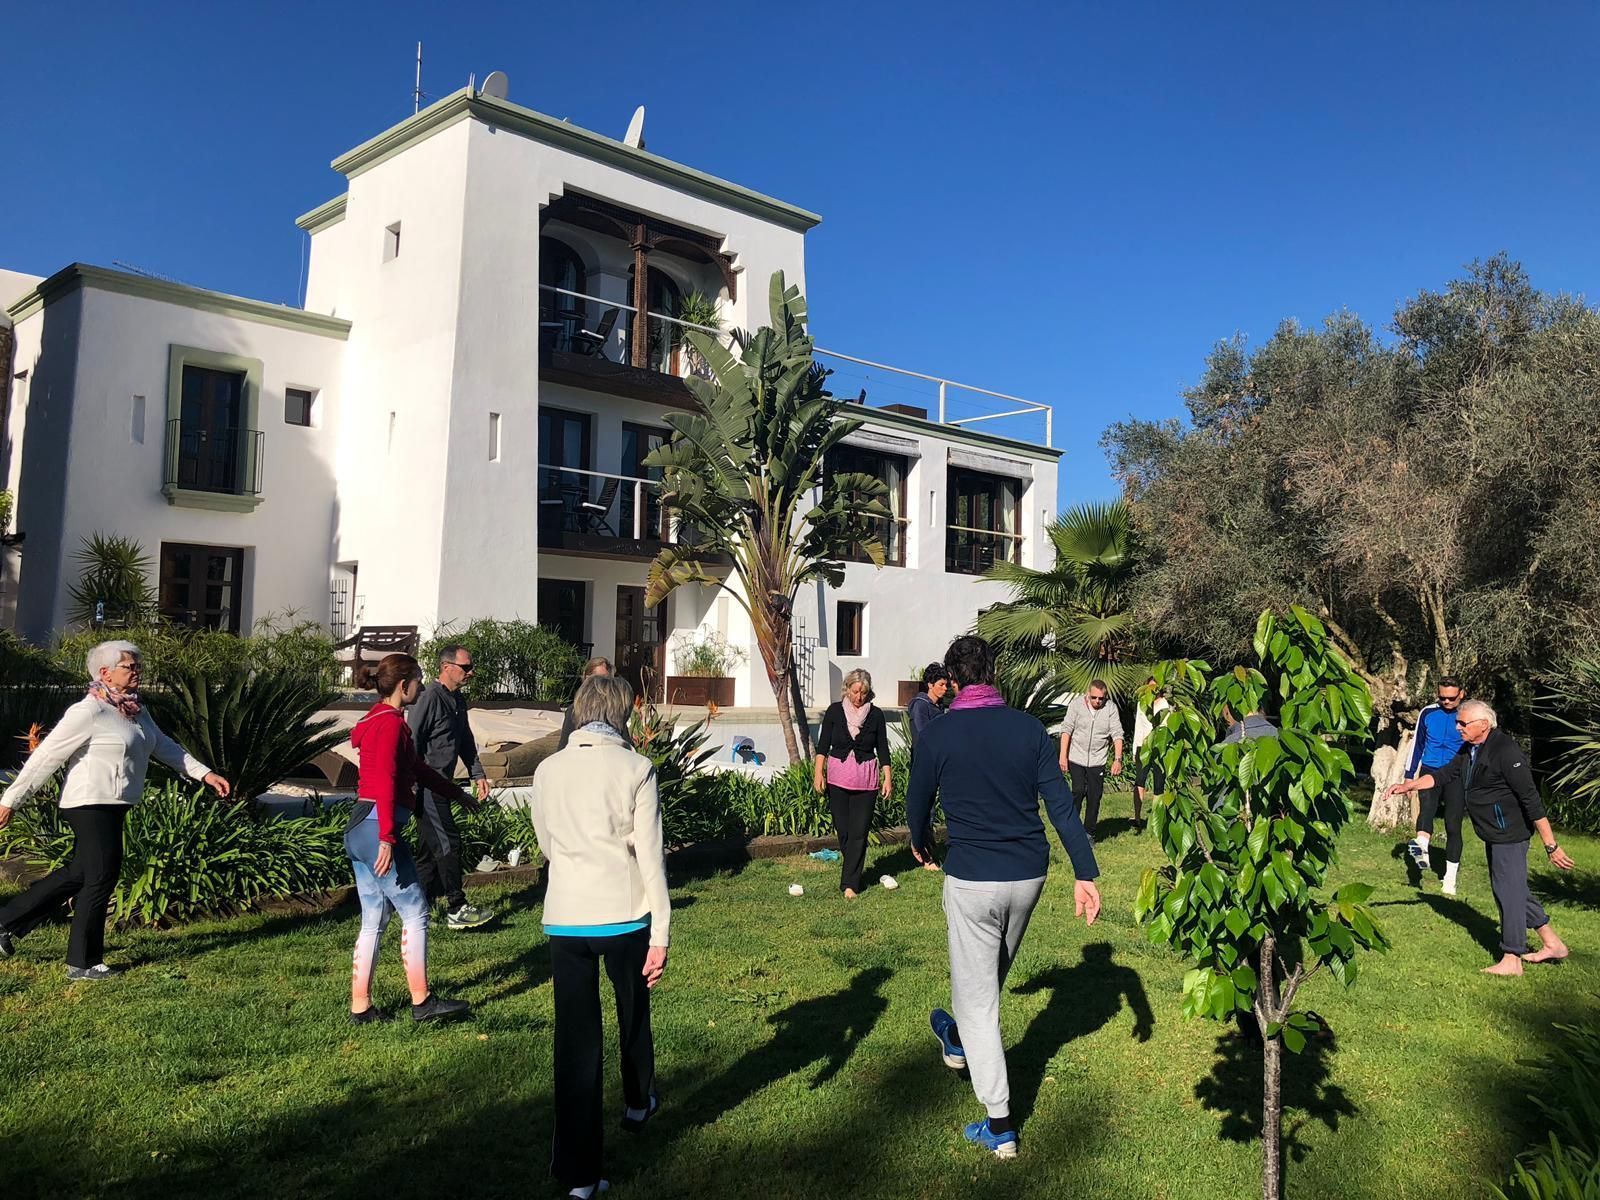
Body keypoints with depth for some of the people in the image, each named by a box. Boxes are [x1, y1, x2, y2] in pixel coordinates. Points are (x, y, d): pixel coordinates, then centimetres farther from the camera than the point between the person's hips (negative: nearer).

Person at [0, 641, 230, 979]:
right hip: (92, 805, -9)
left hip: (112, 808, 9)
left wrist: (205, 774, 8)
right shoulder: (89, 712, -18)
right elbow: (46, 756, -16)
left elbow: (164, 745, 15)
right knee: (101, 879, -2)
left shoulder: (135, 710, 10)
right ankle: (82, 963, 11)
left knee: (77, 874, 19)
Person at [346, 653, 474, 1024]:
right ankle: (422, 1002, 6)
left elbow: (417, 768, 30)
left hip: (358, 828, 10)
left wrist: (456, 792, 39)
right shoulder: (390, 722, -12)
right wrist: (387, 839, -26)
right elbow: (385, 783, -21)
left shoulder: (378, 719, 19)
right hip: (377, 828, -10)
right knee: (415, 911, -1)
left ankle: (360, 1007, 18)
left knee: (374, 919, 13)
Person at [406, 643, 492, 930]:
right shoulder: (429, 698, -15)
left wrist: (478, 774, 20)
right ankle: (457, 909, -1)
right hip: (426, 786, -10)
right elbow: (411, 741, -18)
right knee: (448, 843, -7)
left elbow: (466, 741, 25)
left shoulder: (458, 700, 15)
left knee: (430, 848, 13)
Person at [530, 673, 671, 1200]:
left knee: (575, 1039, 7)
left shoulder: (548, 770, 2)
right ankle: (638, 1104, 48)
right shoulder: (636, 769, -9)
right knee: (633, 1012, 23)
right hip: (624, 917, -2)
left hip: (564, 919, 2)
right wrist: (660, 935, -6)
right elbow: (650, 856, -10)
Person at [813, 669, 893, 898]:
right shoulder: (835, 710, 1)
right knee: (842, 829, 5)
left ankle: (850, 883, -2)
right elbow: (823, 744, 3)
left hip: (866, 779, -1)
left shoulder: (876, 714, 1)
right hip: (837, 777, 1)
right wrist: (818, 772, -4)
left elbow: (882, 749, 5)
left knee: (859, 833, -5)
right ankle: (854, 872, 27)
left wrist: (887, 778, 1)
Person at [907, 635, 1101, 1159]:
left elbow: (917, 804, 4)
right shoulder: (1029, 728, -3)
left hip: (972, 878, -4)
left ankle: (1000, 1124, 7)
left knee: (976, 993, 5)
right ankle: (958, 1039, 53)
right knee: (992, 974, 27)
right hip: (1029, 875, 4)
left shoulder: (940, 733, -9)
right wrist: (1086, 872, -2)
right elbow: (1061, 805, -5)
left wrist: (920, 844, 25)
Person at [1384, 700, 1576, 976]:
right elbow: (1443, 774, 14)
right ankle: (1552, 944, 29)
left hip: (1510, 833, -10)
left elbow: (1532, 800, -24)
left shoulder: (1505, 752, -23)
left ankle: (1512, 959, 6)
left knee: (1509, 891, -4)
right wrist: (1408, 785, 2)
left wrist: (1551, 846, -23)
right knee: (1506, 888, 17)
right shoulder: (1469, 749, 6)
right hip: (1494, 834, 10)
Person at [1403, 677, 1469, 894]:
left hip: (1456, 776, -1)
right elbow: (1417, 744, 14)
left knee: (1453, 826, 0)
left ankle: (1450, 878, 10)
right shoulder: (1428, 713, 5)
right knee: (1426, 806, -29)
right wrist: (1409, 775, 13)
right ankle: (1422, 847, -52)